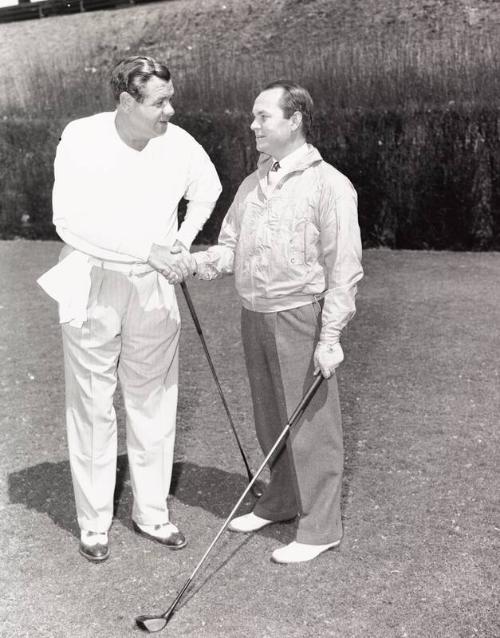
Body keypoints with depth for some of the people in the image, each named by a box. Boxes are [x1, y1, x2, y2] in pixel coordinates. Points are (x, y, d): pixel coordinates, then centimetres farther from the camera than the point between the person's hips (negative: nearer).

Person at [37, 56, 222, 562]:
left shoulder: (178, 143, -5)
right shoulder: (82, 138, -14)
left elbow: (208, 190, 17)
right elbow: (70, 221, -22)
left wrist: (183, 239, 3)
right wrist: (148, 248, -26)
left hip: (153, 287, 3)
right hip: (92, 286, -3)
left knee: (154, 403, 10)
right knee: (93, 406, 6)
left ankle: (151, 512, 27)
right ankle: (94, 520, 22)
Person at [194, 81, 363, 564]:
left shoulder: (328, 185, -10)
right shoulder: (252, 184, 11)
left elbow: (343, 269, -13)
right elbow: (231, 245, 14)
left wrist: (330, 336, -16)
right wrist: (199, 262, -8)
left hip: (299, 317, -7)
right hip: (254, 316, 7)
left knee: (309, 422, 1)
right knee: (269, 417, 17)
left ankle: (319, 527, 14)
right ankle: (280, 501, 35)